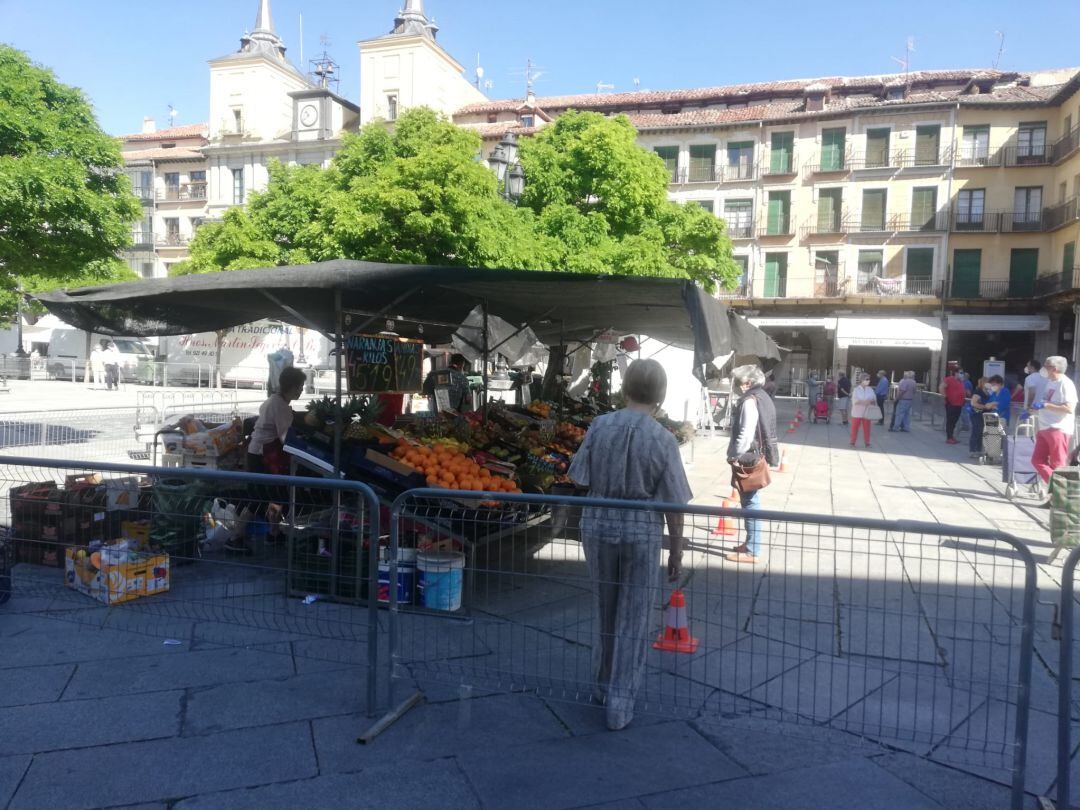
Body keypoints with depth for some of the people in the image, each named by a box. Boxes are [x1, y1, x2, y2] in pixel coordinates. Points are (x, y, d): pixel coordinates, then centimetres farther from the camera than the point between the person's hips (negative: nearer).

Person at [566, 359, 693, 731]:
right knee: (633, 620, 11)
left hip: (598, 525, 3)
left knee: (606, 611, 21)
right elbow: (673, 505, -8)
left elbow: (581, 480, -2)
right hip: (642, 532, -3)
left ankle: (603, 685, 38)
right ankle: (619, 705, 18)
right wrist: (676, 552, 2)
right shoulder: (663, 440, -12)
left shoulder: (600, 426, -7)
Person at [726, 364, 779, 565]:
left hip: (750, 459, -10)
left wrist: (734, 455, -14)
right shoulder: (762, 397, 13)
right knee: (751, 502, 18)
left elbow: (746, 434, -24)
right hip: (758, 456, 10)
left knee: (750, 504, -4)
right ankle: (750, 543, 29)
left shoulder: (750, 401, -18)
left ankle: (752, 551, 3)